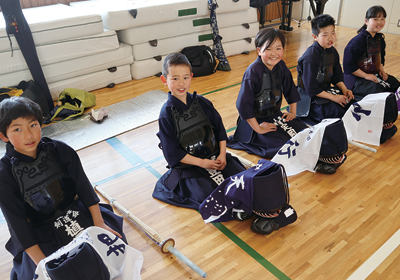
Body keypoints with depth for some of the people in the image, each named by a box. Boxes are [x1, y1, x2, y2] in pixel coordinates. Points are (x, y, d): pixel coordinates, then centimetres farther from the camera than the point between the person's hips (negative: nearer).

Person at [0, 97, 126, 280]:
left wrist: (99, 223, -11)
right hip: (39, 232, -1)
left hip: (74, 211, 2)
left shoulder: (59, 150, -10)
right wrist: (42, 263, -19)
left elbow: (83, 186, -7)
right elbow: (16, 221, -14)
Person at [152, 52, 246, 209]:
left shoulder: (201, 103, 1)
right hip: (188, 165, -4)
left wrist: (222, 154, -5)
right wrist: (201, 162, -15)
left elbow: (219, 128, 8)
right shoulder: (166, 114, -12)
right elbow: (172, 152, -12)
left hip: (214, 156, 4)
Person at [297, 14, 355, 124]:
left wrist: (345, 90, -5)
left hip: (326, 89, 8)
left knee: (351, 101, -5)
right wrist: (333, 97, -21)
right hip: (309, 95, -8)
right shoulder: (310, 57, -23)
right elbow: (311, 89, -23)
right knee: (337, 111, -24)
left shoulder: (332, 52, 4)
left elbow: (337, 76, 13)